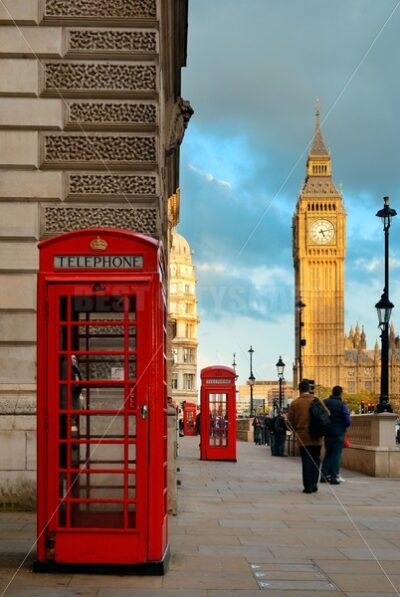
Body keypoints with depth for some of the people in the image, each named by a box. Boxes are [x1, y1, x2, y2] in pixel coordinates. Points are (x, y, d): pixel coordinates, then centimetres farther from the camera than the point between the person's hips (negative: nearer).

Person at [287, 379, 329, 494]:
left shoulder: (295, 403, -3)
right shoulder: (317, 401, -1)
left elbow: (290, 420, -1)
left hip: (302, 437, -1)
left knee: (306, 461, 2)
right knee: (315, 460, 13)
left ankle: (308, 486, -1)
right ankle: (314, 483, 10)